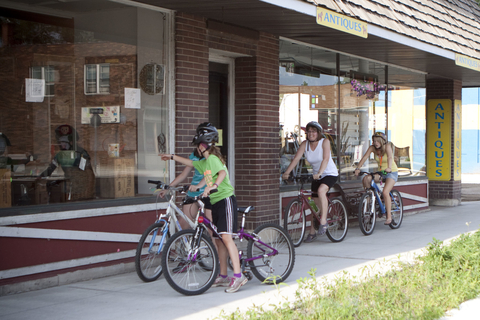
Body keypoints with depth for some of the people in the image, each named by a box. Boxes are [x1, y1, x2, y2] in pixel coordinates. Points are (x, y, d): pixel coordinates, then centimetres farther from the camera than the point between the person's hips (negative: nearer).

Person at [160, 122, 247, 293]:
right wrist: (172, 157, 45)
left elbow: (223, 173, -28)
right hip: (216, 202, 10)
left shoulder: (213, 158, -9)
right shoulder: (204, 162, 19)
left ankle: (238, 275, -24)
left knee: (226, 237, -19)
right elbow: (190, 162, 37)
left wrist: (214, 186, -44)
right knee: (218, 240, 10)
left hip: (226, 199, -10)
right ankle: (223, 276, 16)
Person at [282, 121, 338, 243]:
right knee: (315, 203, 7)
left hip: (330, 174, -5)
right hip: (316, 175, 5)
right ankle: (312, 232, 20)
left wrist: (319, 173, -45)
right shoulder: (305, 144, -5)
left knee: (321, 190, -34)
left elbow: (326, 159, -30)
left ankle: (323, 221, -28)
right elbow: (296, 158, -14)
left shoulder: (325, 142, -16)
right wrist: (287, 173, -27)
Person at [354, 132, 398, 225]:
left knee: (385, 192, -25)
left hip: (392, 172, -5)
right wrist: (358, 168, -33)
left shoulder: (387, 146, -18)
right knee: (366, 179, -24)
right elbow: (364, 157, -18)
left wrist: (389, 168, -55)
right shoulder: (372, 148, -7)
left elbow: (390, 157, -36)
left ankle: (389, 217, -16)